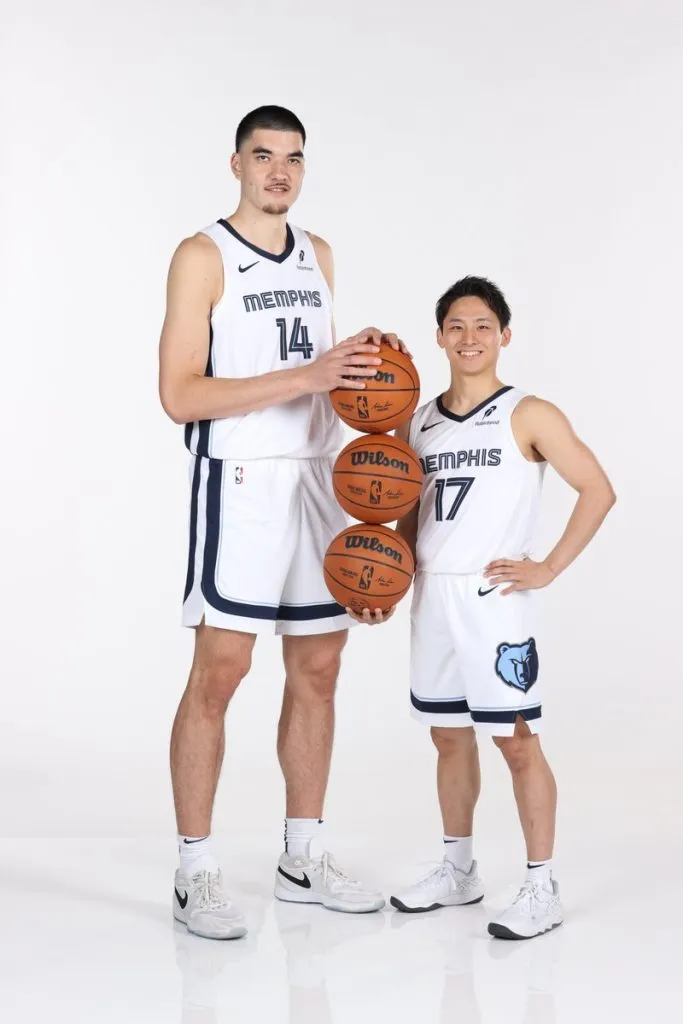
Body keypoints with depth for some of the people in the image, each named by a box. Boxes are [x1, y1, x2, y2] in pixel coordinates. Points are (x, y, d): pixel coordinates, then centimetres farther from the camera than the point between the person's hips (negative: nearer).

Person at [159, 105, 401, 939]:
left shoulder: (318, 254, 14)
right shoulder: (203, 256, -7)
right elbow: (179, 395, -15)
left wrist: (356, 354, 5)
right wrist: (304, 376, -21)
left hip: (318, 477, 7)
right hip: (240, 481, -7)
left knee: (318, 666, 9)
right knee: (220, 670, -7)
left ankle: (301, 859, 20)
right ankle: (195, 873, 3)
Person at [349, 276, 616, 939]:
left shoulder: (528, 416, -5)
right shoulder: (418, 424, 12)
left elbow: (598, 490, -7)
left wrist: (549, 568, -11)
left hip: (493, 599, -6)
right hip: (431, 598, 6)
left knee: (516, 740, -3)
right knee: (449, 736, 14)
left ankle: (542, 889, 5)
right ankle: (458, 871, 27)